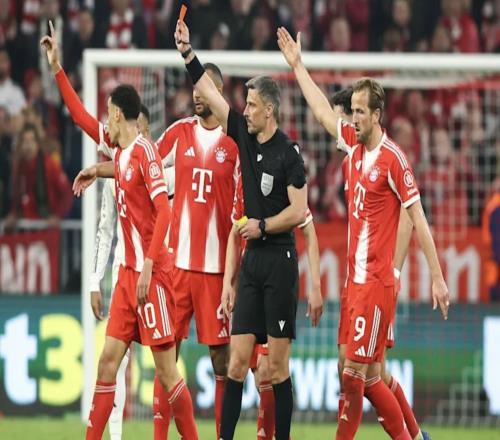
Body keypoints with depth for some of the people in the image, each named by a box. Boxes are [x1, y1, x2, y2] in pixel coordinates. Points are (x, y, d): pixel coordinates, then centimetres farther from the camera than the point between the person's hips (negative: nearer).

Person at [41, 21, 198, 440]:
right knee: (108, 358, 8)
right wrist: (57, 69, 26)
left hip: (151, 274, -9)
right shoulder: (119, 148, 11)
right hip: (129, 272, 9)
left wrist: (148, 266, -23)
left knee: (166, 367, -6)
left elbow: (164, 211, -19)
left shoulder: (144, 151, -14)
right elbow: (83, 117, 25)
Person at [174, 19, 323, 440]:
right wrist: (187, 52, 9)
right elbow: (210, 92, 12)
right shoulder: (245, 136, 9)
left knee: (278, 365, -3)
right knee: (238, 359, 2)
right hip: (252, 261, 6)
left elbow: (299, 210, -11)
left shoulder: (289, 152, -9)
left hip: (280, 260, -6)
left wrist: (263, 225, -16)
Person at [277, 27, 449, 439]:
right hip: (356, 278, 8)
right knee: (368, 376, 9)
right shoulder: (354, 146, 9)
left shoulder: (393, 159, -13)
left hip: (376, 282, -8)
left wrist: (438, 278, -12)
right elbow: (324, 112, 26)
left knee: (354, 373, -6)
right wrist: (297, 66, 30)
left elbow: (419, 219, -12)